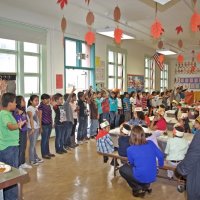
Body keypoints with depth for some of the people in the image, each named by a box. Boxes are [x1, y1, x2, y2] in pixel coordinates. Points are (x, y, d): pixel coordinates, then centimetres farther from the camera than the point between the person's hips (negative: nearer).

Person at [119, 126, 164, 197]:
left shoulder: (130, 149, -17)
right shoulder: (151, 143, -8)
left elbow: (132, 163, 1)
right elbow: (161, 156, 3)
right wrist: (160, 165, 23)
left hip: (141, 177, -5)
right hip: (153, 177, 5)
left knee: (122, 169, 19)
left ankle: (138, 189, 16)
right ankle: (146, 186, 25)